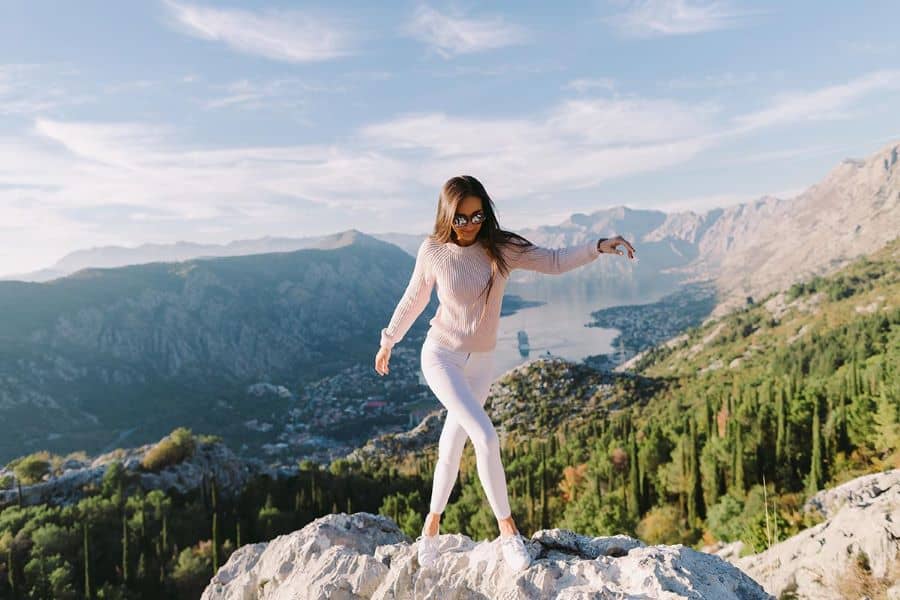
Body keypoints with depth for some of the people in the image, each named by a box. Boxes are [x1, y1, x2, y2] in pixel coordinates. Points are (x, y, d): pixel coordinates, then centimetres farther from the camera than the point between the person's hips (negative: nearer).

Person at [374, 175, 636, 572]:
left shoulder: (501, 248, -7)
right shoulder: (433, 251, -10)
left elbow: (554, 261, -5)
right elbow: (413, 300, 3)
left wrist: (598, 246, -19)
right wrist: (388, 342, 14)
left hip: (480, 363, 3)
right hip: (440, 357, -3)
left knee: (452, 446, 13)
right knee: (485, 437, -19)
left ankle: (432, 526, 33)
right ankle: (508, 530, -2)